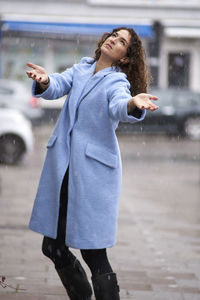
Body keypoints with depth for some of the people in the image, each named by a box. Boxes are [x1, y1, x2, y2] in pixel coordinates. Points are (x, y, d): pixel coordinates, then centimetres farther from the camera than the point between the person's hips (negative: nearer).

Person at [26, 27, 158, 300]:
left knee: (93, 251, -9)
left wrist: (133, 103, -52)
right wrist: (45, 81, -32)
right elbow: (58, 86, -8)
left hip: (94, 167, -6)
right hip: (62, 165, 6)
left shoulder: (117, 81, -6)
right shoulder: (81, 69, 9)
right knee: (52, 245, 12)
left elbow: (118, 107, -28)